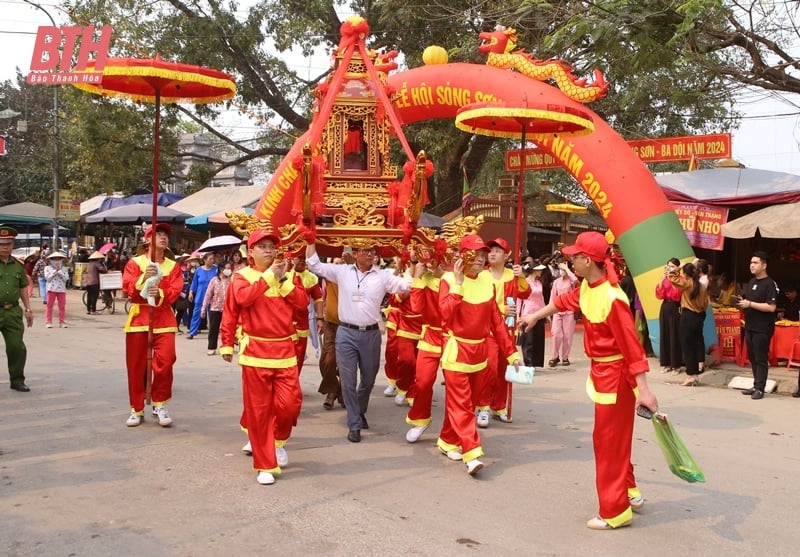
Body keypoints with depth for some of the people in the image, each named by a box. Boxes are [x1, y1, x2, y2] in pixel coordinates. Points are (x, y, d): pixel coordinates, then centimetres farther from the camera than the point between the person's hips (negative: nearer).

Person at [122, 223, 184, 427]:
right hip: (139, 318, -1)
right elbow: (128, 288, -9)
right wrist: (144, 277, -25)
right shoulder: (135, 262, 5)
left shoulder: (173, 266, 9)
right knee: (136, 366, 3)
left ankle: (160, 405, 6)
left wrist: (160, 294, -23)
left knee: (164, 363, -11)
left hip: (164, 320, 1)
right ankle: (137, 410, 15)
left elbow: (175, 291, -4)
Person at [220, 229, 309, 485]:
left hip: (285, 351, 3)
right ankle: (265, 466, 11)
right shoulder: (242, 276, 1)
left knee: (290, 402, -4)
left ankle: (278, 441, 28)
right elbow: (243, 298, -15)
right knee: (258, 409, 1)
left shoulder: (287, 275, 12)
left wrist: (283, 279, -8)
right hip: (255, 351, -3)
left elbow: (303, 302, -2)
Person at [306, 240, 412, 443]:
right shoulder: (342, 272, 2)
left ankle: (360, 412, 42)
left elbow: (406, 285, -4)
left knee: (368, 379, 16)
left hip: (371, 334, 1)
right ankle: (354, 425, 11)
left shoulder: (383, 276, 2)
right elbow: (314, 265, 3)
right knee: (348, 381, 0)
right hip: (346, 333, -1)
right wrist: (311, 240, -4)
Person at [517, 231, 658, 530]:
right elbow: (565, 300, 22)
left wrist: (644, 390, -31)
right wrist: (535, 316, 34)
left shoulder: (612, 299, -28)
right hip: (600, 371, 9)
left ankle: (614, 512, 13)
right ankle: (629, 492, 37)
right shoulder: (586, 288, 0)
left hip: (615, 375, -9)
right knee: (611, 438, 21)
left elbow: (631, 346, -29)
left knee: (609, 441, 1)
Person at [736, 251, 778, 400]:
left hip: (763, 329, -8)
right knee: (752, 357, 13)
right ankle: (756, 385, 22)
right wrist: (741, 302, 1)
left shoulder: (770, 284, -13)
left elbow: (771, 307, -21)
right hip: (750, 326, 8)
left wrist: (750, 304, -21)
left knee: (761, 359, -2)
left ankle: (760, 388, 3)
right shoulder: (751, 282, 13)